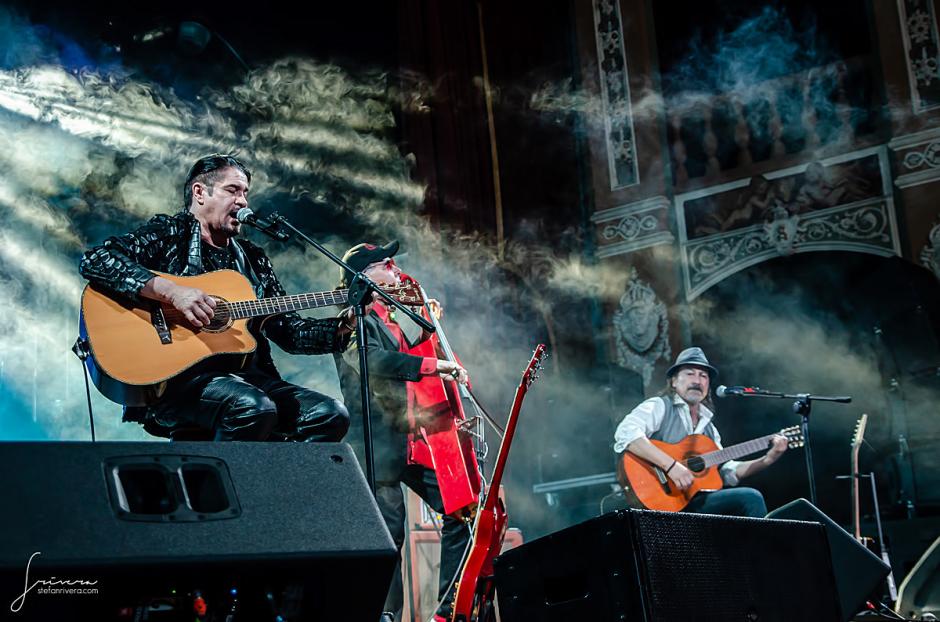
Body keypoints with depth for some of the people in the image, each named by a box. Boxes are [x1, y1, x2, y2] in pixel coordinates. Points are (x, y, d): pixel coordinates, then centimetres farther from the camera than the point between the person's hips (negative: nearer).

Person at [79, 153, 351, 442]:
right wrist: (171, 291, -20)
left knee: (331, 415, -12)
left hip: (246, 375, 7)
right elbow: (94, 261, -12)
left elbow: (289, 331, 22)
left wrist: (342, 327, 5)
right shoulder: (168, 233, 4)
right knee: (254, 407, -35)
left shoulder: (253, 258, 22)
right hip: (174, 376, -6)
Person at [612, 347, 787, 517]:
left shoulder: (708, 426, 24)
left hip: (699, 501, 8)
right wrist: (671, 465, -27)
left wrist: (767, 459, 8)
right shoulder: (659, 407, 0)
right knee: (751, 498, -18)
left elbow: (728, 472, 22)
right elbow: (625, 433, -19)